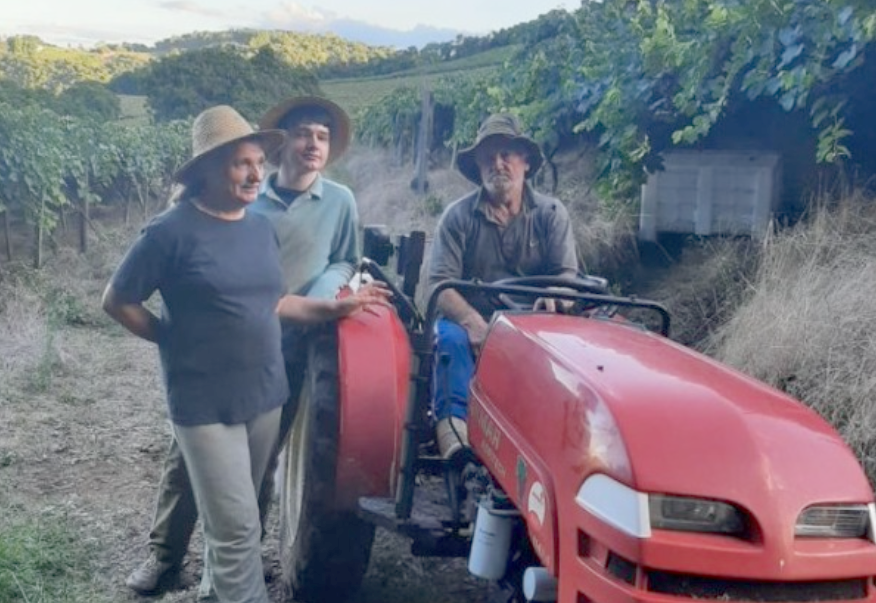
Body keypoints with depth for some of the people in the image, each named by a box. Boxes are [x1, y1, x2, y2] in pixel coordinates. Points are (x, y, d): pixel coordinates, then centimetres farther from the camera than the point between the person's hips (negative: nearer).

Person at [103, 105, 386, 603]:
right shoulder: (172, 232, -14)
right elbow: (117, 302, -6)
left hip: (265, 395, 6)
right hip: (206, 404, -6)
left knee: (232, 519, 20)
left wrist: (334, 308, 6)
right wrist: (177, 339, -5)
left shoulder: (261, 227, 6)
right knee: (238, 528, -1)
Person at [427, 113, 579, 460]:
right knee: (451, 338, -34)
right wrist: (473, 322, -27)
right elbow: (440, 285, -7)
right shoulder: (458, 216, 3)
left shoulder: (551, 214, 8)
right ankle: (453, 429, -45)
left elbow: (567, 275, -1)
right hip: (470, 320, -1)